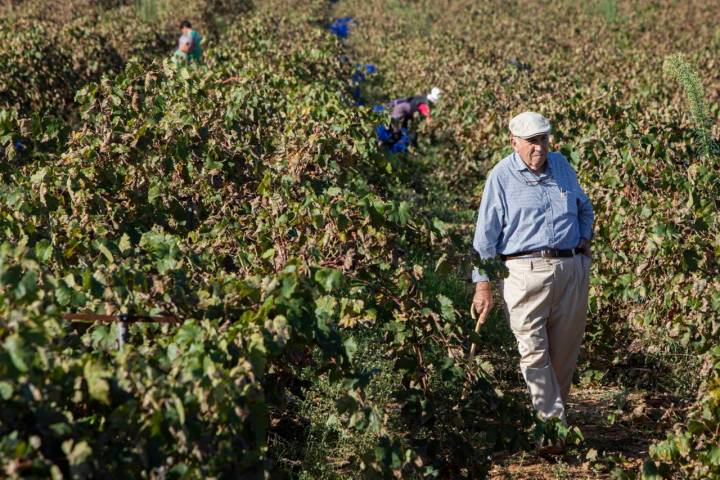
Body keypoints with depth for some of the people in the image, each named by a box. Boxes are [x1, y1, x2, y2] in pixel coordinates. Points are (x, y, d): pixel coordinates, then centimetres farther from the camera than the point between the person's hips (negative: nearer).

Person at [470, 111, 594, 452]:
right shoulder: (501, 177, -1)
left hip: (572, 269, 5)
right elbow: (485, 235, -1)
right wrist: (482, 283, -6)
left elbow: (585, 208, 30)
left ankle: (553, 408, 21)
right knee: (533, 350, -12)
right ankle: (553, 424, -13)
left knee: (566, 349, 7)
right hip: (526, 271, -5)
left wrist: (585, 238, 11)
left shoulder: (561, 165, 14)